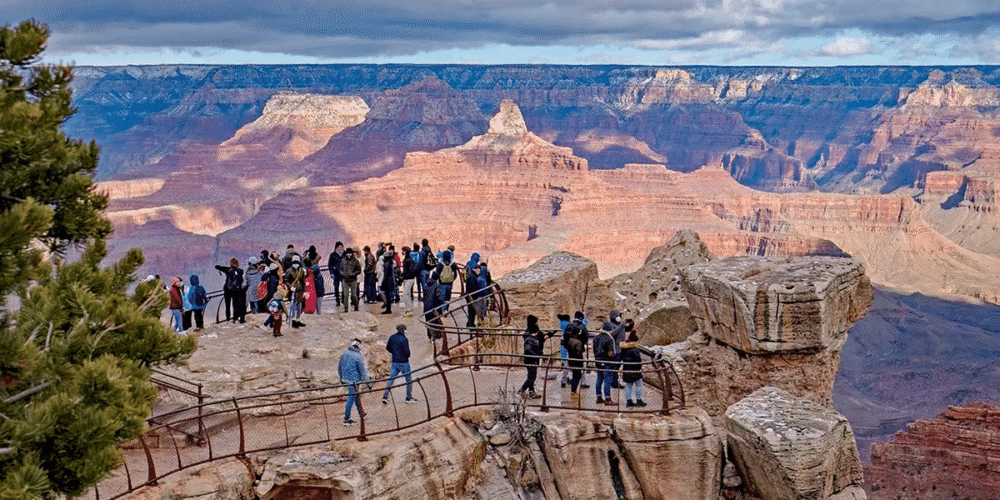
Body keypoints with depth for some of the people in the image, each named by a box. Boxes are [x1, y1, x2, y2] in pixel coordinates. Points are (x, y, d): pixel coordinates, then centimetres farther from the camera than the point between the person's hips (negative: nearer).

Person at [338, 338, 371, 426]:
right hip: (353, 380, -8)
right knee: (351, 399, -1)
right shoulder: (358, 356, -18)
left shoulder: (344, 354, 3)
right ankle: (346, 420, 2)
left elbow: (339, 367, 15)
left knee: (357, 395, 25)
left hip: (345, 379, 8)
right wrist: (368, 383, -6)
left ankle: (361, 412, 41)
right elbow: (362, 371, -14)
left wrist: (341, 378, 29)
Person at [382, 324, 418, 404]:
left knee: (390, 379, 7)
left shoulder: (392, 337, 3)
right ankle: (409, 397, 15)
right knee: (408, 380, 10)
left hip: (394, 362, 6)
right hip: (403, 362, -5)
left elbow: (388, 348, 13)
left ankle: (385, 396, -5)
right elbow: (407, 352, -20)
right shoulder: (404, 339, -17)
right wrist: (407, 356, 2)